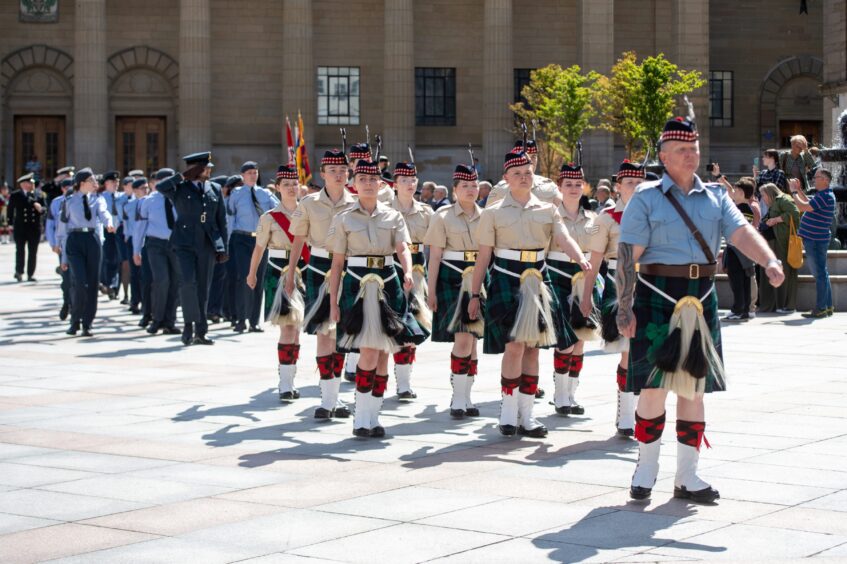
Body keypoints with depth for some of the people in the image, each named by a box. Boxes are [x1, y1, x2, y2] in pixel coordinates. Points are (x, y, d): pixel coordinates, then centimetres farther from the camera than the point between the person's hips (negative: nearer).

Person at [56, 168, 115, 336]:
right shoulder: (69, 202, 5)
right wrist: (64, 257, 5)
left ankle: (87, 325, 12)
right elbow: (63, 230, 8)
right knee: (80, 283, -16)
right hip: (74, 241, -3)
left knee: (92, 283, 2)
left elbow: (103, 212, -11)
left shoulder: (97, 200, 12)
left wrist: (108, 223, -36)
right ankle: (75, 321, 4)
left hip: (92, 240, 3)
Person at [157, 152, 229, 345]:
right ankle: (189, 323, -3)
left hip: (207, 245, 3)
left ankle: (200, 332, 14)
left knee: (203, 288, 6)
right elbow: (160, 187, -21)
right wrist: (183, 176, -17)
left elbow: (222, 220, 12)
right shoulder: (180, 188, 1)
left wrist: (222, 247, 8)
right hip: (185, 243, -3)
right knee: (188, 282, -18)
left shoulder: (215, 190, 11)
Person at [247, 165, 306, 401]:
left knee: (296, 328, 8)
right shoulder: (269, 218, -1)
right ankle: (286, 385, -10)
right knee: (287, 326, -12)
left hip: (302, 273, 3)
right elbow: (259, 248, 9)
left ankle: (289, 381, 21)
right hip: (279, 273, -3)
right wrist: (252, 274, 18)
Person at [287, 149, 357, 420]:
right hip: (319, 269, -1)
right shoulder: (309, 203, 1)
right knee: (323, 331, -5)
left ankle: (332, 397, 16)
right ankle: (328, 399, -1)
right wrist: (290, 274, 6)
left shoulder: (356, 203, 1)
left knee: (340, 331, 7)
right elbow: (298, 240, 6)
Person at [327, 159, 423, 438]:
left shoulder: (393, 217, 9)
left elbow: (403, 248, -7)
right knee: (369, 352, -14)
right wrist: (333, 303, 0)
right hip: (357, 285, -3)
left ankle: (373, 417, 13)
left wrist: (408, 273, -28)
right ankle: (361, 419, -5)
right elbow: (337, 263, 4)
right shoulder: (344, 219, 5)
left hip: (388, 284, 3)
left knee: (383, 355, 4)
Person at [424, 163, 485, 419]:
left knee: (472, 339, 6)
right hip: (453, 279, -4)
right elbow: (435, 255, -3)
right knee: (463, 338, -13)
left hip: (480, 280, 4)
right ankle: (458, 398, -3)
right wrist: (431, 290, -8)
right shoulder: (443, 216, -1)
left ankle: (466, 397, 15)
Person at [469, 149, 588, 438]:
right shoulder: (494, 213, 2)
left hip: (538, 282, 3)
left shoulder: (547, 210, 8)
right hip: (506, 282, -3)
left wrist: (581, 259, -28)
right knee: (514, 346, -12)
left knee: (533, 347, 5)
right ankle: (508, 412, 0)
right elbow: (484, 256, 3)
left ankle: (526, 414, 11)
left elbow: (563, 238, -8)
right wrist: (474, 294, 1)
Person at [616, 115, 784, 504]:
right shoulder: (646, 198, -2)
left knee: (694, 388, 7)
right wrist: (624, 308, -14)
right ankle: (646, 470, 12)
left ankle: (687, 476, 15)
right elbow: (628, 256, -7)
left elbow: (742, 233, -5)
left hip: (701, 302, 4)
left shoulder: (715, 197, 10)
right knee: (654, 387, -4)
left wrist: (769, 261, -24)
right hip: (657, 299, -4)